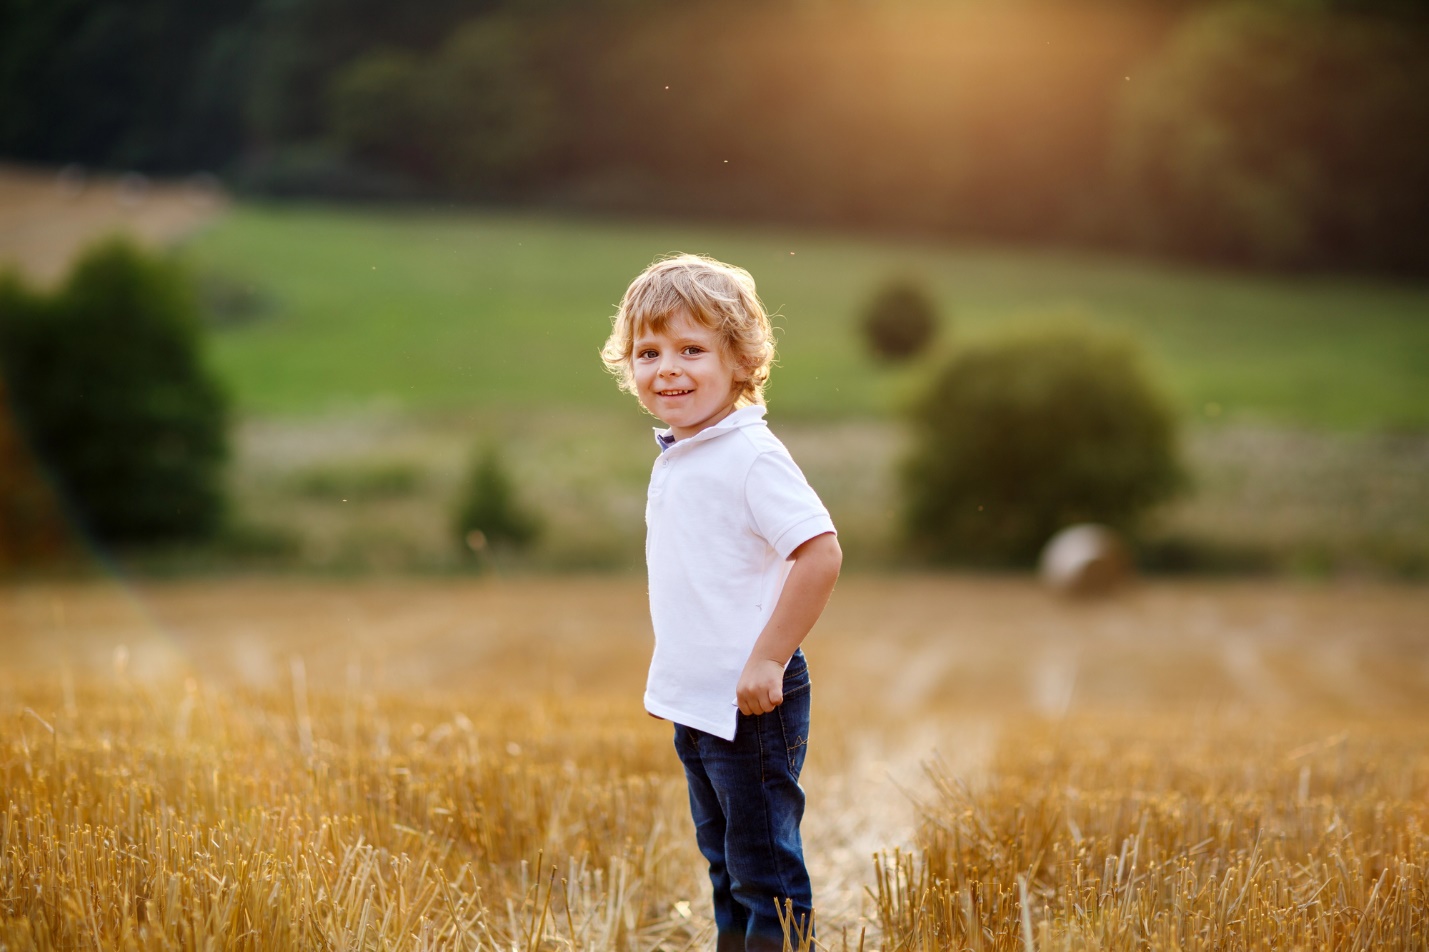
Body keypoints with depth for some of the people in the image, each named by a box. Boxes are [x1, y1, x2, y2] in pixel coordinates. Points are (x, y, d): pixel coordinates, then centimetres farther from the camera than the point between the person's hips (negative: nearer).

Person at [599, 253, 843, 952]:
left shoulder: (751, 456, -18)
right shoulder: (674, 457, 9)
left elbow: (821, 553, -25)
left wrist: (767, 660, -24)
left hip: (750, 705, -9)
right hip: (693, 703, 9)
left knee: (765, 870, -2)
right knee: (723, 860, 19)